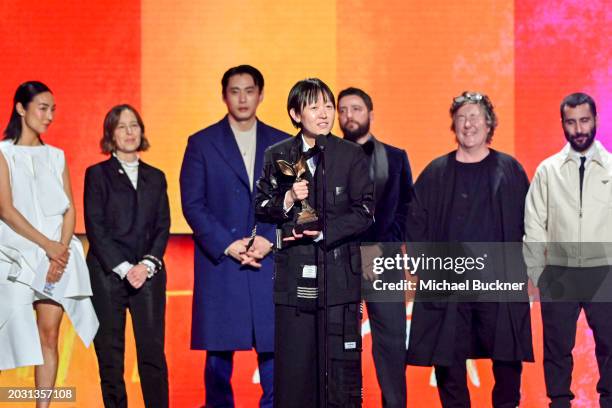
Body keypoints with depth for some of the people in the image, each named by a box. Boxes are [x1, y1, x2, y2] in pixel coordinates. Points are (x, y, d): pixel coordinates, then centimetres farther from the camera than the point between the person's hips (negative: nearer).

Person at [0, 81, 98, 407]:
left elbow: (69, 210, 9)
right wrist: (47, 245, -12)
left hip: (58, 255, 4)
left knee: (49, 334, 0)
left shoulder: (56, 156, 15)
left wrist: (62, 249, -8)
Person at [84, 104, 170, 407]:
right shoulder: (97, 174, 6)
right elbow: (95, 227, -2)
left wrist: (148, 263, -7)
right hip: (107, 274, -2)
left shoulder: (155, 177, 16)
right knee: (110, 355, 0)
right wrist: (123, 268, -11)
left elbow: (163, 226, 10)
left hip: (149, 274, 2)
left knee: (153, 352, -4)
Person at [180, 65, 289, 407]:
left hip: (270, 261, 1)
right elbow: (193, 204, -1)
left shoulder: (282, 144, 11)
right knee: (219, 351, 1)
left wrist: (269, 241, -9)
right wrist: (228, 245, -11)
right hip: (219, 264, -1)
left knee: (275, 347, 0)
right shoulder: (201, 144, 5)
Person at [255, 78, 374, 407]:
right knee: (293, 366, 3)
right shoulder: (277, 156, 8)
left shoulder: (351, 155, 4)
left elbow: (364, 212, -1)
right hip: (293, 276, 1)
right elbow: (260, 208, 9)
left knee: (341, 362, -1)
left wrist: (323, 232, -12)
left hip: (338, 272, -1)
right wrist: (286, 201, -11)